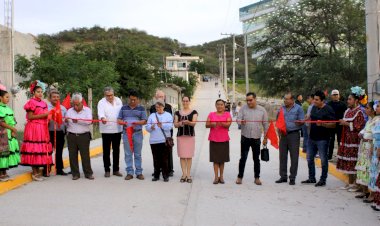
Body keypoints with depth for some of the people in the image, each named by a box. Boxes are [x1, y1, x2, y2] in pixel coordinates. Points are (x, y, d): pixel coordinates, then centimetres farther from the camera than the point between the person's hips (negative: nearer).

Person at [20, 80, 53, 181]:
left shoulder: (44, 103, 16)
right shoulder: (31, 102, -5)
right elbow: (30, 117, -11)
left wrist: (49, 115, 3)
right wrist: (43, 115, -14)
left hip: (43, 129, 7)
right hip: (34, 129, -7)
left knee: (41, 150, 7)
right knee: (34, 150, -5)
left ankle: (38, 171, 15)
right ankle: (34, 173, 0)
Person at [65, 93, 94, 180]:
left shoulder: (87, 110, 4)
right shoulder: (69, 111, 13)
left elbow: (89, 121, -13)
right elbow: (66, 124, 10)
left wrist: (78, 120, -21)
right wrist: (66, 121, -12)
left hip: (84, 136, -3)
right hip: (71, 136, 3)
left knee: (85, 155, 0)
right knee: (72, 155, 4)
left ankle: (88, 173, 9)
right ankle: (75, 174, 14)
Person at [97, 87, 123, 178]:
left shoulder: (118, 100, 7)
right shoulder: (101, 102, -8)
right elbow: (100, 112, -25)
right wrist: (102, 118, -46)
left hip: (117, 129, 4)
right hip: (106, 130, -4)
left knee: (116, 150, 11)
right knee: (106, 151, 2)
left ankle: (116, 170, 20)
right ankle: (107, 170, 11)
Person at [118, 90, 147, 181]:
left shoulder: (141, 108, 5)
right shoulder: (123, 108, 11)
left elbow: (144, 121, -1)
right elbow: (119, 120, 9)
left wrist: (136, 123, -20)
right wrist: (123, 122, -14)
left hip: (138, 133, -1)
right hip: (126, 133, 1)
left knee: (137, 154, 4)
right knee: (128, 154, 3)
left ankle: (139, 172, 9)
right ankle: (129, 172, 8)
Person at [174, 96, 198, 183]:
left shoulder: (193, 112, 4)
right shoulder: (177, 113, 10)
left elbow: (194, 123, -10)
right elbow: (175, 125, 4)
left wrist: (188, 122, -31)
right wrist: (179, 123, -19)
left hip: (190, 135, -2)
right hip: (180, 135, 2)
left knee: (189, 156, -1)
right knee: (182, 156, 1)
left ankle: (188, 174, 6)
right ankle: (184, 174, 7)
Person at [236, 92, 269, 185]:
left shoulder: (262, 110, 2)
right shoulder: (243, 109, 0)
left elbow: (265, 124, 6)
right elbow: (238, 119, -5)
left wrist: (265, 137, 5)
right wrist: (241, 122, -30)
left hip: (256, 138, 1)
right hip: (245, 137, -1)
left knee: (256, 159, 9)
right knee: (243, 158, 1)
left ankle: (257, 177, 19)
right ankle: (240, 177, 12)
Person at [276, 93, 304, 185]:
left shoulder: (298, 108, -2)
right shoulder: (282, 108, 11)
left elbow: (302, 121, -3)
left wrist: (299, 122, -25)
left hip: (294, 134, -4)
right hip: (283, 134, 4)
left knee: (294, 156, -1)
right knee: (282, 156, 8)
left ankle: (292, 178, 7)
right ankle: (283, 176, 18)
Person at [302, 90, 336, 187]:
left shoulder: (328, 110, -13)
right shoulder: (314, 107, 8)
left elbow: (333, 124, -15)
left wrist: (322, 124, -28)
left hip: (322, 139, -8)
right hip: (312, 137, 8)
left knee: (323, 159, 2)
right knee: (309, 158, 14)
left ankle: (323, 180, 13)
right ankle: (312, 178, 27)